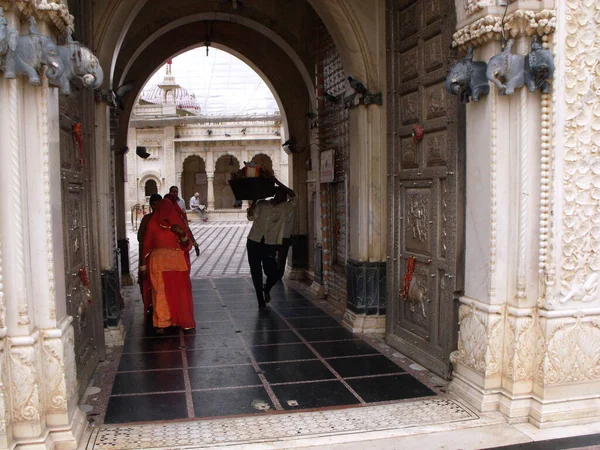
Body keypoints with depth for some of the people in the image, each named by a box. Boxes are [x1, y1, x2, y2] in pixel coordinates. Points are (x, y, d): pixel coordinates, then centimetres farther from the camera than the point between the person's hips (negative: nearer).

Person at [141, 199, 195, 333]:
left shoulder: (178, 223, 7)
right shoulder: (153, 224, 1)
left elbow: (187, 245, 4)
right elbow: (147, 245, 2)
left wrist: (182, 234, -15)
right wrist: (145, 265, -1)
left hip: (178, 262, 2)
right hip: (159, 262, -2)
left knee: (180, 291, 5)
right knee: (161, 292, -3)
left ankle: (182, 320, 17)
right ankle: (161, 323, 2)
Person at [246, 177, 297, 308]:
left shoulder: (284, 208, 2)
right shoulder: (262, 204, 6)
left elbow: (294, 197, -10)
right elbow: (251, 217, 3)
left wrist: (277, 182, -12)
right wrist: (254, 201, -10)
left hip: (270, 245, -1)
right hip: (254, 242, 1)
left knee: (273, 273, -5)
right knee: (256, 272, 4)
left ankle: (266, 289, 29)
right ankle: (260, 299, 20)